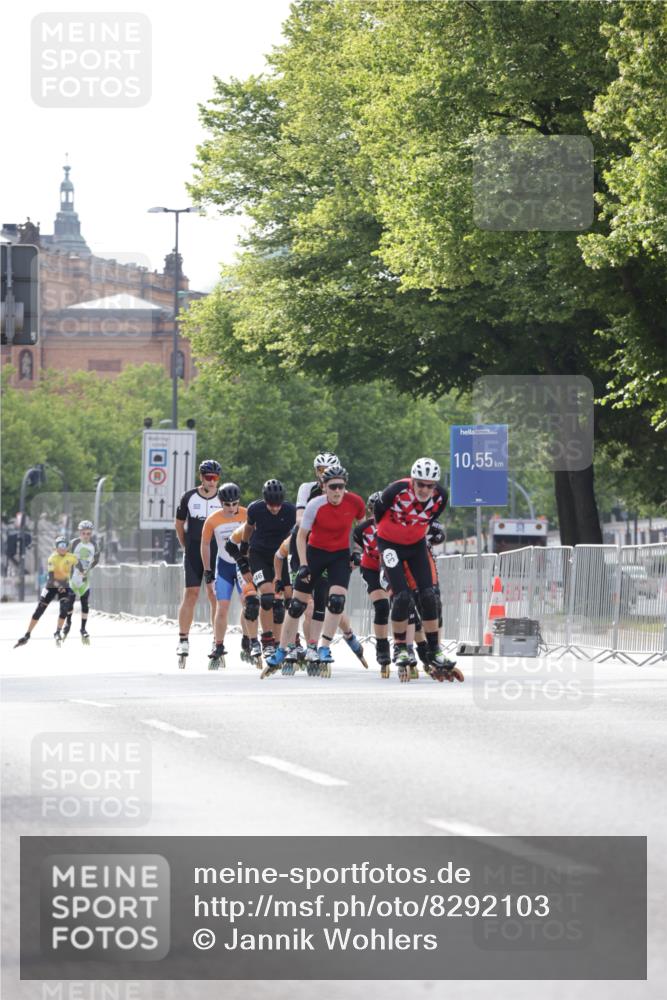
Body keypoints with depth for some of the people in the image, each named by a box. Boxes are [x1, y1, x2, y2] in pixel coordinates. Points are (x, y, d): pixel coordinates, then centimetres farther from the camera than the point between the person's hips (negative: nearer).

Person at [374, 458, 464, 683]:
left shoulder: (440, 497, -18)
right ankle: (401, 650, 4)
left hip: (416, 545, 4)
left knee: (428, 595, -5)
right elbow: (379, 509, -7)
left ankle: (434, 653, 2)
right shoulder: (396, 491, -30)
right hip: (390, 544, -4)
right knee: (403, 597, -14)